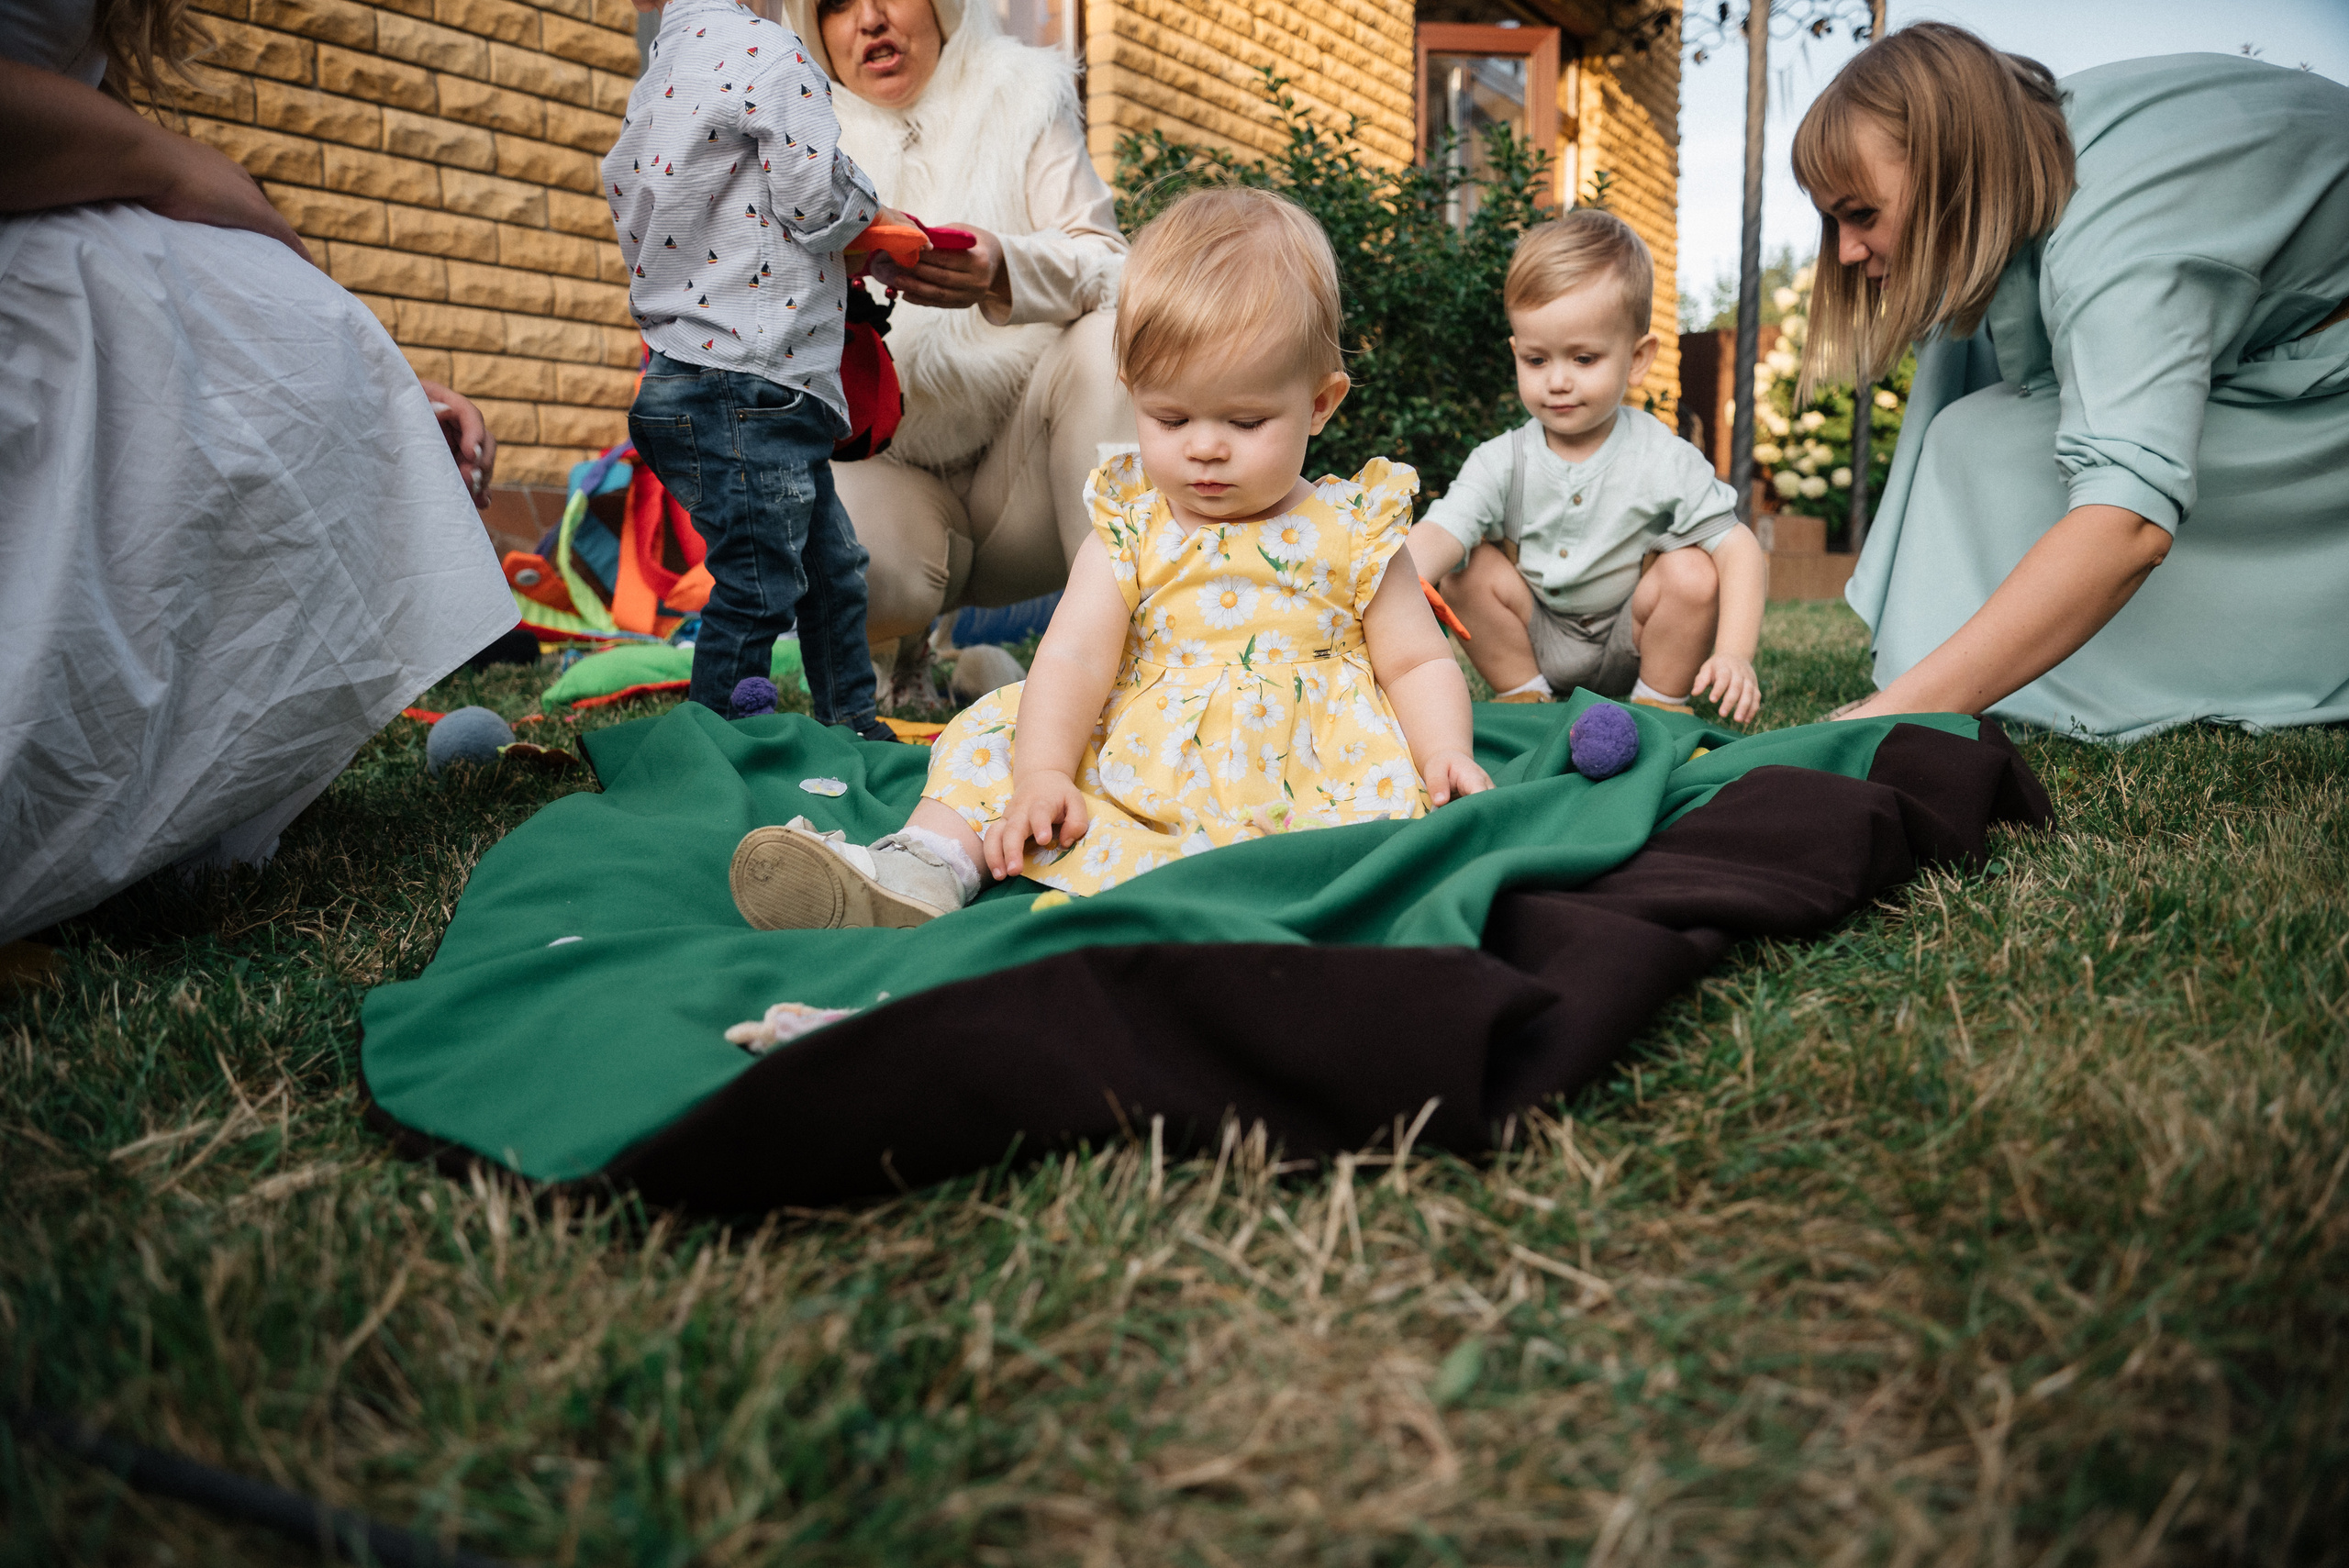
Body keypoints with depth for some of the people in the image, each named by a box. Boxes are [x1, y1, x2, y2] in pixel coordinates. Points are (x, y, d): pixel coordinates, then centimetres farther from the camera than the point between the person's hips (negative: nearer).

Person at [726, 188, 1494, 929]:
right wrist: (1040, 774, -21)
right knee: (995, 727, -8)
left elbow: (1419, 663, 8)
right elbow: (1074, 657, -5)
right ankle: (929, 863, -29)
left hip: (1296, 789, -1)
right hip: (1130, 779, 2)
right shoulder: (1130, 530, 6)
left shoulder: (1351, 532, 4)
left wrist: (1445, 754, -12)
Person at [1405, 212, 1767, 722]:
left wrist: (1734, 655, -31)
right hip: (1535, 647, 1)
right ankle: (1523, 696, 1)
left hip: (1631, 649, -1)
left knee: (1693, 573, -25)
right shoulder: (1502, 462, -13)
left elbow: (1738, 546, -17)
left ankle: (1660, 705, -1)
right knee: (1473, 567, -19)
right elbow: (1441, 531, -27)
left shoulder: (1666, 463, -15)